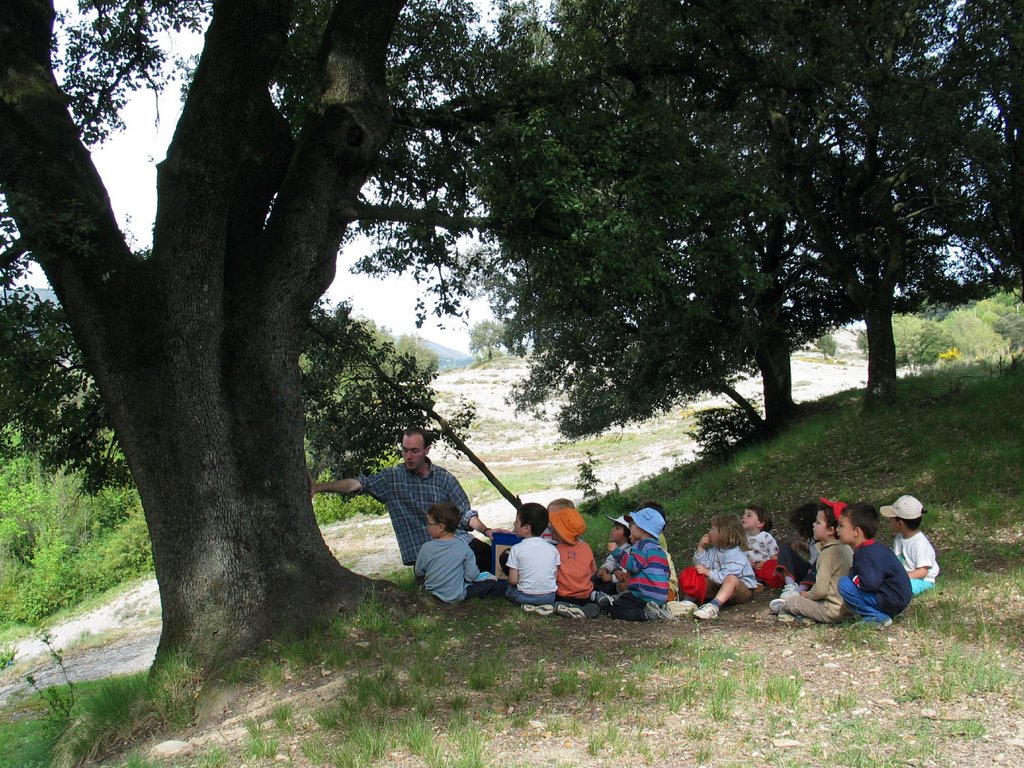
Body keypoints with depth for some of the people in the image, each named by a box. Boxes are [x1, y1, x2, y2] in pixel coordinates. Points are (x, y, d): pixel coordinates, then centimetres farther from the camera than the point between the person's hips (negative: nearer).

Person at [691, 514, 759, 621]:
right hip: (722, 587, 9)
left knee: (731, 579, -40)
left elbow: (726, 576, -30)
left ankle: (714, 606, -59)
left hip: (744, 589, -9)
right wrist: (700, 547, -6)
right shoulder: (714, 550, 6)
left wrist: (707, 572, -29)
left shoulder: (736, 555, -20)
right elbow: (700, 565, 2)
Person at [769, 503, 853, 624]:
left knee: (790, 600, 0)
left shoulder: (828, 554, -17)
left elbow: (821, 590, -20)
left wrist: (806, 594, 0)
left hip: (833, 610, -9)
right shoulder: (847, 549, 10)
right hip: (848, 608, 9)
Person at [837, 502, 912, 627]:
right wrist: (852, 574, 3)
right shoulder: (874, 548, 11)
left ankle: (877, 617, -10)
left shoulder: (866, 553, -21)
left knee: (844, 584, -18)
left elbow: (870, 583, -30)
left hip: (892, 601, -10)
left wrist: (853, 577, -12)